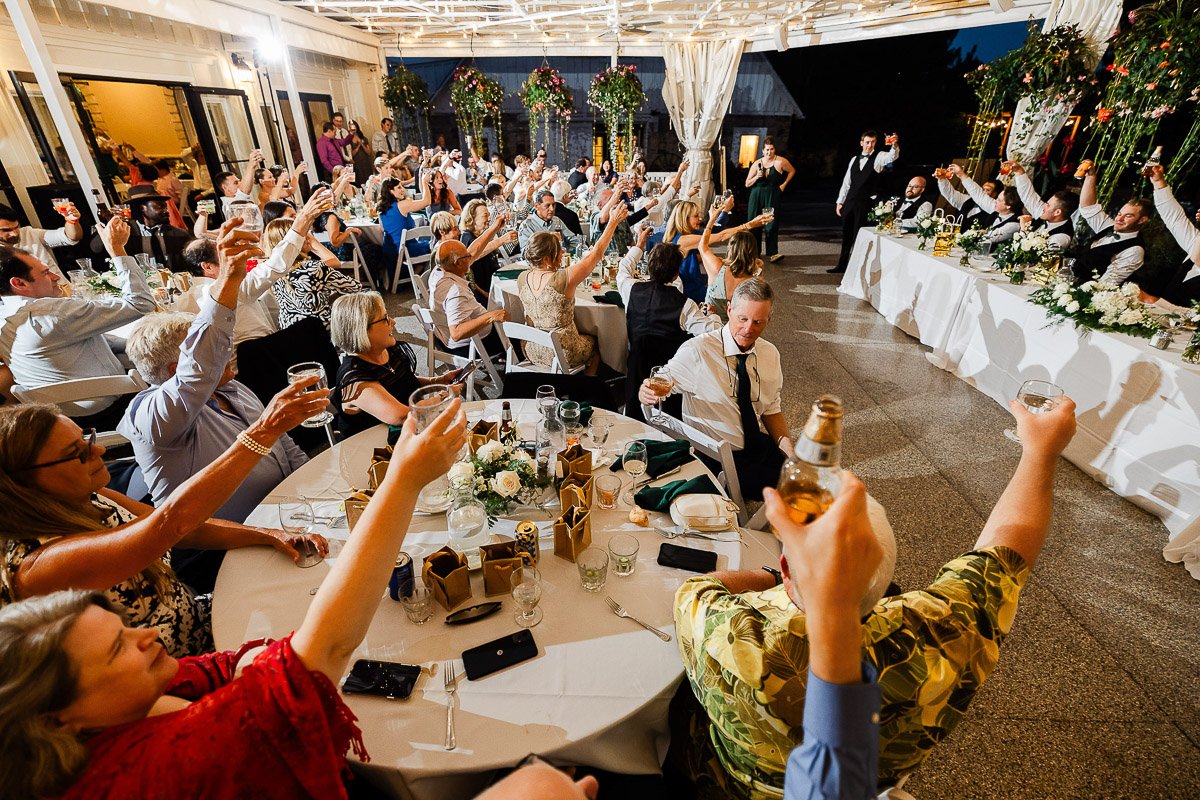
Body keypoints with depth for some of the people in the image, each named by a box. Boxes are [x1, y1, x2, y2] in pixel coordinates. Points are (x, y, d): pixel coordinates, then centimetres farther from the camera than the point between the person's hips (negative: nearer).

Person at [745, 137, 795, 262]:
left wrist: (784, 184, 8)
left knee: (771, 224, -11)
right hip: (757, 196, 3)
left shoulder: (780, 162, -1)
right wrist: (756, 177, -11)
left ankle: (772, 253, -14)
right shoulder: (757, 164, 4)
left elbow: (792, 171, 16)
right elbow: (747, 184, 6)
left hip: (772, 196, -2)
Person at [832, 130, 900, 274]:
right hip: (849, 202, 5)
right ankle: (842, 265, 22)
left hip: (865, 203, -5)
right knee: (846, 235, 12)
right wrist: (840, 201, 10)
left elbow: (892, 156, -23)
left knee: (859, 235, -2)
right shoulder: (854, 159, 14)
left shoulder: (879, 157, -1)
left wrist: (895, 145, -44)